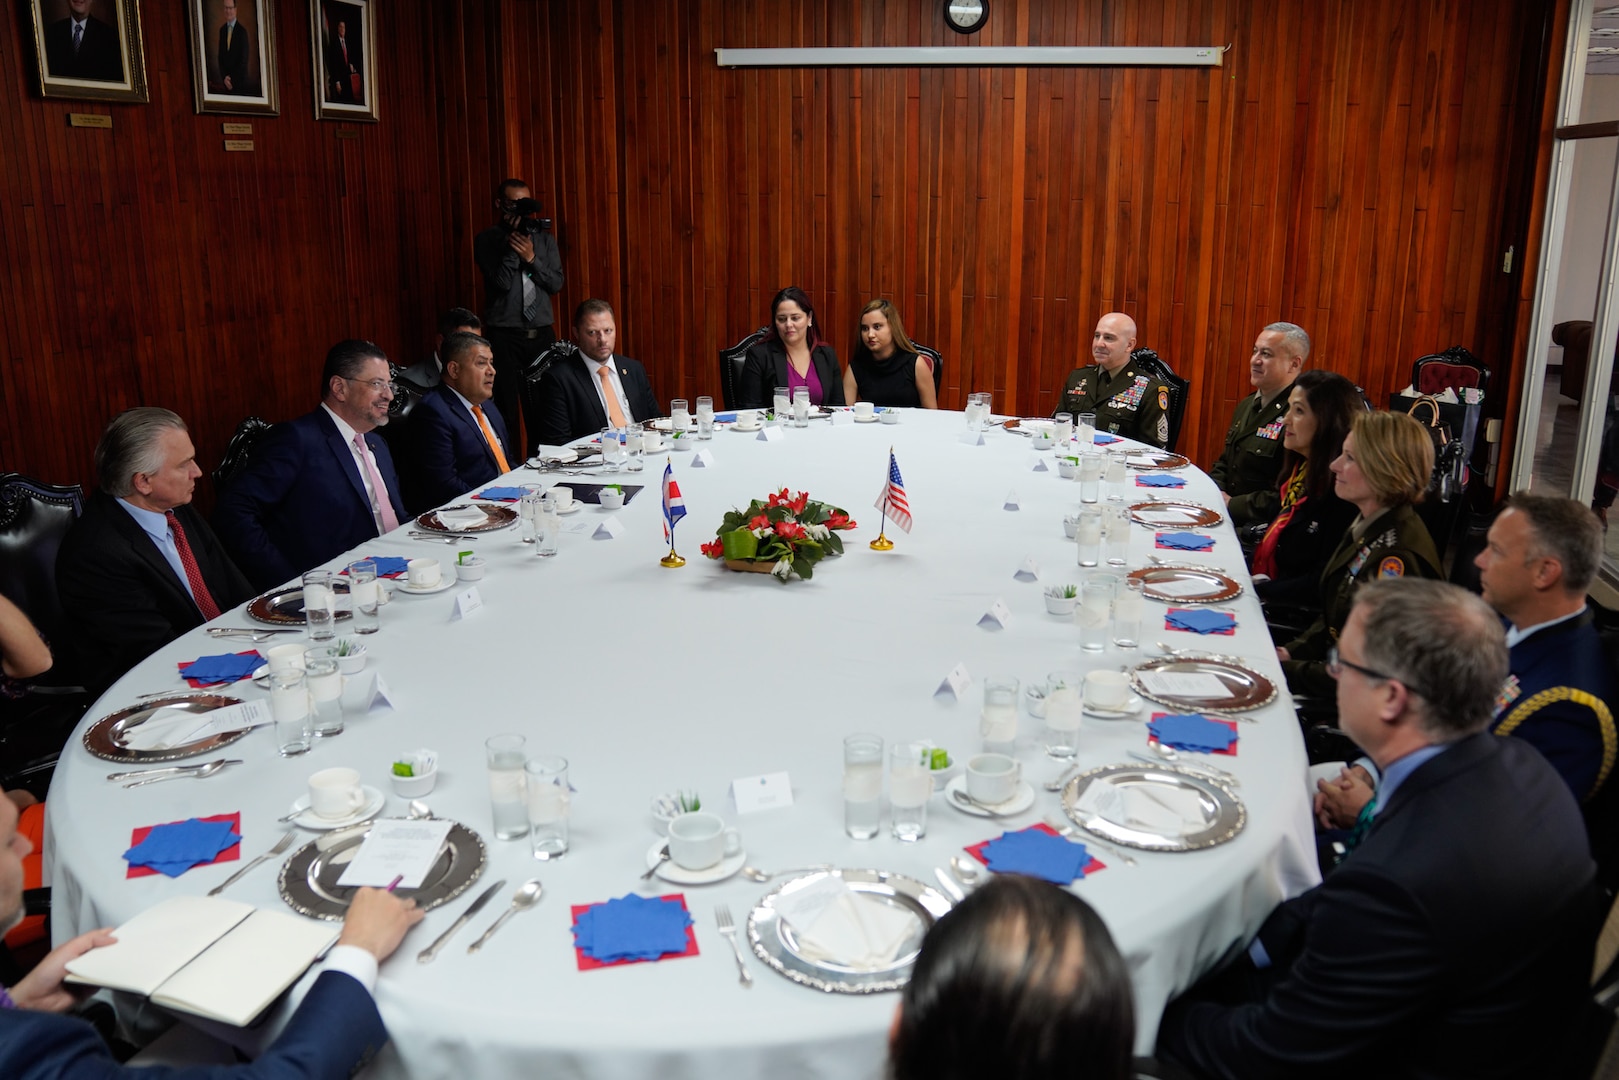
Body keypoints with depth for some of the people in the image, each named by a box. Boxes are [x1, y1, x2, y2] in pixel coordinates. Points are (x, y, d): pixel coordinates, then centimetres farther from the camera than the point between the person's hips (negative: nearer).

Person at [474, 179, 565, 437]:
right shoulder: (486, 240, 2)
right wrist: (512, 243, -13)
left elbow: (556, 284, 4)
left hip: (542, 334, 3)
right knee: (506, 409, -4)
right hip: (504, 335, -3)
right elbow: (501, 283, -10)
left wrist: (531, 258, -9)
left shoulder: (544, 238, 12)